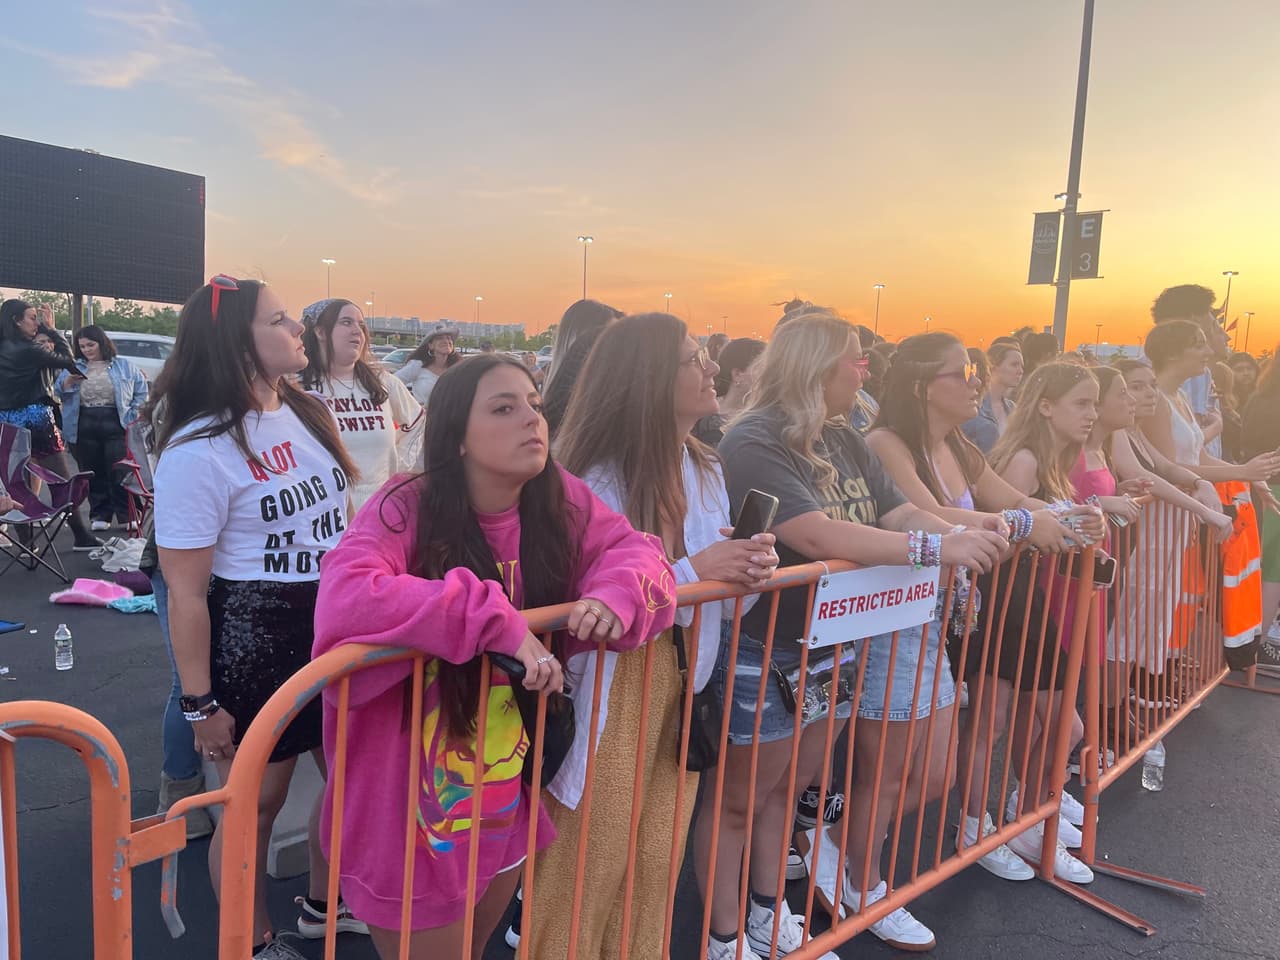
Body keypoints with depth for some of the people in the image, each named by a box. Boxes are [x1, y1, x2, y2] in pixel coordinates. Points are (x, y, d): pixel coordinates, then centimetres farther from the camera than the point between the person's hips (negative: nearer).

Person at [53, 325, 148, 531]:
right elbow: (57, 392, 8)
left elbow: (141, 389, 10)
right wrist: (68, 382, -12)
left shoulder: (123, 366, 6)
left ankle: (126, 516, 0)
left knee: (119, 474, -5)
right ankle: (100, 514, 14)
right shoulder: (74, 368, 12)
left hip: (115, 426, -3)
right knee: (93, 474, 6)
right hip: (85, 427, 3)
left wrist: (133, 414, 1)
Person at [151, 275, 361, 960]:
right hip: (254, 642, -7)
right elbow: (186, 591, -16)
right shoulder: (198, 451, -18)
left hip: (338, 626, 7)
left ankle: (323, 904, 43)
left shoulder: (310, 412, 4)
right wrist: (199, 703, -14)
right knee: (255, 800, 9)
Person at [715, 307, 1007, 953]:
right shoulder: (753, 443, -21)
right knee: (741, 798, 9)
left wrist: (965, 538, -15)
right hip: (763, 655, -7)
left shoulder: (842, 439, 6)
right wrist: (936, 548, -32)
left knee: (786, 789, 19)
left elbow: (898, 513, 3)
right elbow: (817, 536, -32)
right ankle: (722, 934, 27)